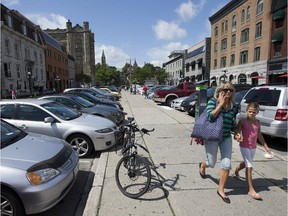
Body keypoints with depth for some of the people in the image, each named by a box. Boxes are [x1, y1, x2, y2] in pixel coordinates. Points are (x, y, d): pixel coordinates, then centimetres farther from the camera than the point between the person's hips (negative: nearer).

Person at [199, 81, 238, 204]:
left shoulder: (234, 106, 5)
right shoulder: (213, 101, -9)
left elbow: (232, 124, 16)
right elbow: (210, 116, -24)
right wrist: (221, 103, -20)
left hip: (226, 138, 4)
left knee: (226, 164, 2)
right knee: (211, 163, 9)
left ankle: (221, 190, 21)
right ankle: (202, 165, 47)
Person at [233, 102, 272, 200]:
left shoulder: (257, 122, 3)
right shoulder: (242, 121, -12)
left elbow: (259, 135, 13)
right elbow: (236, 133, -19)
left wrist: (266, 146, 16)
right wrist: (237, 137, -42)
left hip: (253, 147, 6)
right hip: (244, 147, -6)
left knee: (246, 163, 24)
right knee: (249, 167, -9)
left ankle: (236, 170, 54)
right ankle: (251, 190, -3)